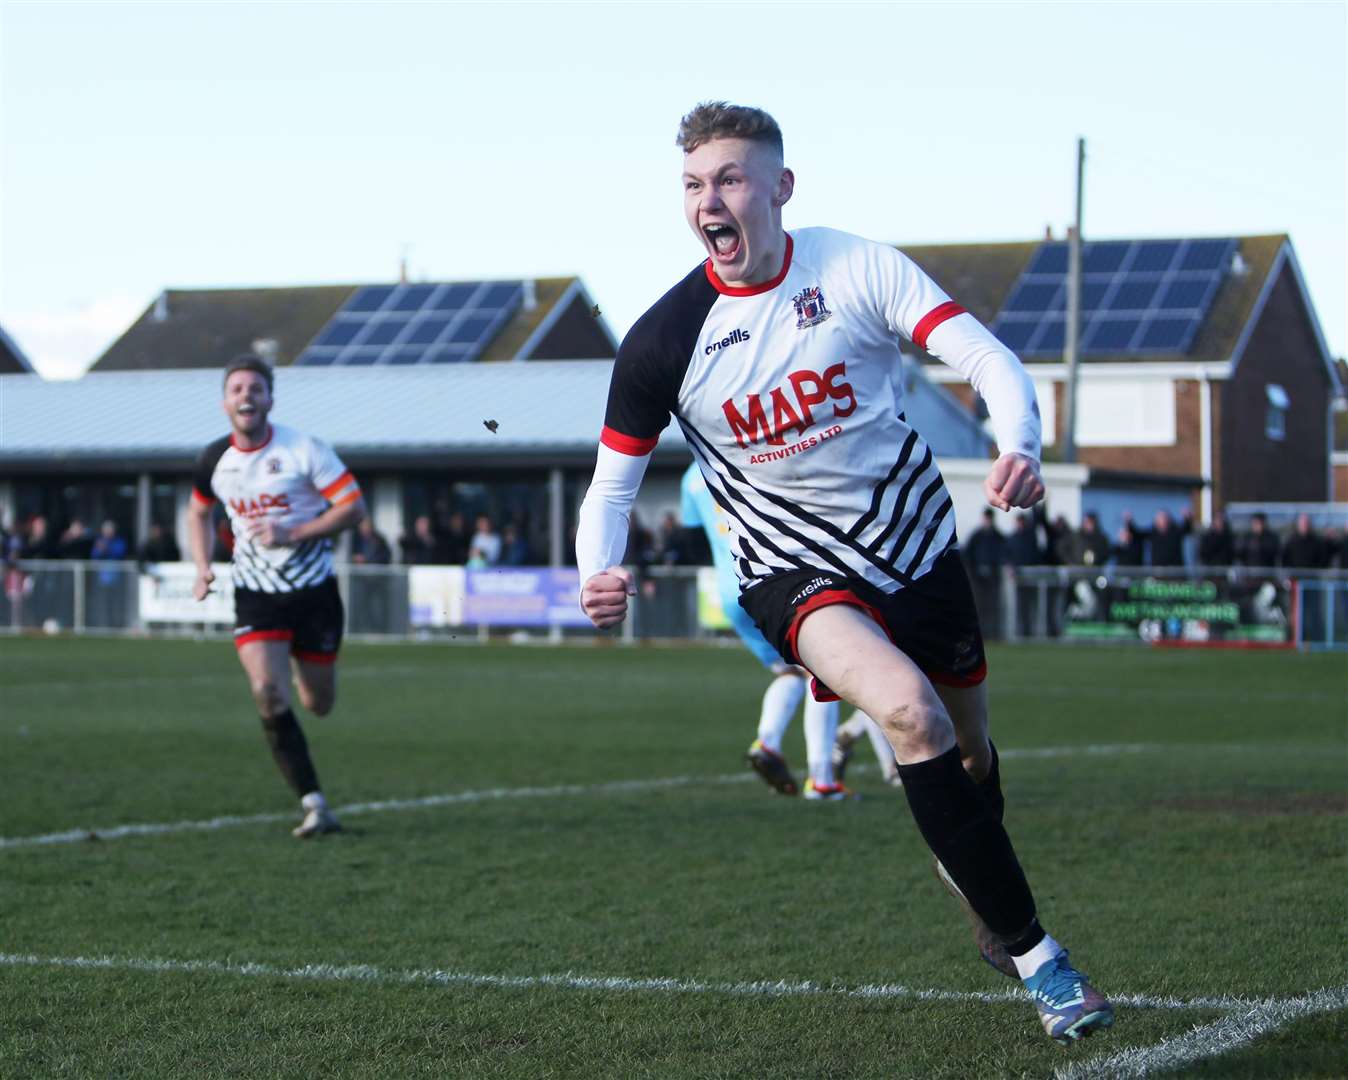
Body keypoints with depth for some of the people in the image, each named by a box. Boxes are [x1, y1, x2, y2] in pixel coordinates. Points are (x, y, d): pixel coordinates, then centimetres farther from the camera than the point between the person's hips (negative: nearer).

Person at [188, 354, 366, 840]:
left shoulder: (305, 449, -13)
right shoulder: (214, 460, -1)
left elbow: (353, 506, -13)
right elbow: (198, 513, 18)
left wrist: (292, 534, -22)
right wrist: (203, 568, 3)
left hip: (313, 592, -1)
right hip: (255, 597, 1)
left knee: (318, 704, 9)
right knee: (268, 694, -20)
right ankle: (314, 805, -14)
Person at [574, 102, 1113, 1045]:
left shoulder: (858, 268, -13)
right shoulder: (663, 342, -13)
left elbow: (989, 359, -18)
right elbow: (612, 483, -4)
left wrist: (1021, 449, -40)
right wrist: (600, 577, -26)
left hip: (918, 542, 3)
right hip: (796, 571, -2)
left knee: (968, 745, 18)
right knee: (910, 714, -29)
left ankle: (980, 897, 53)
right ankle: (1035, 957, -20)